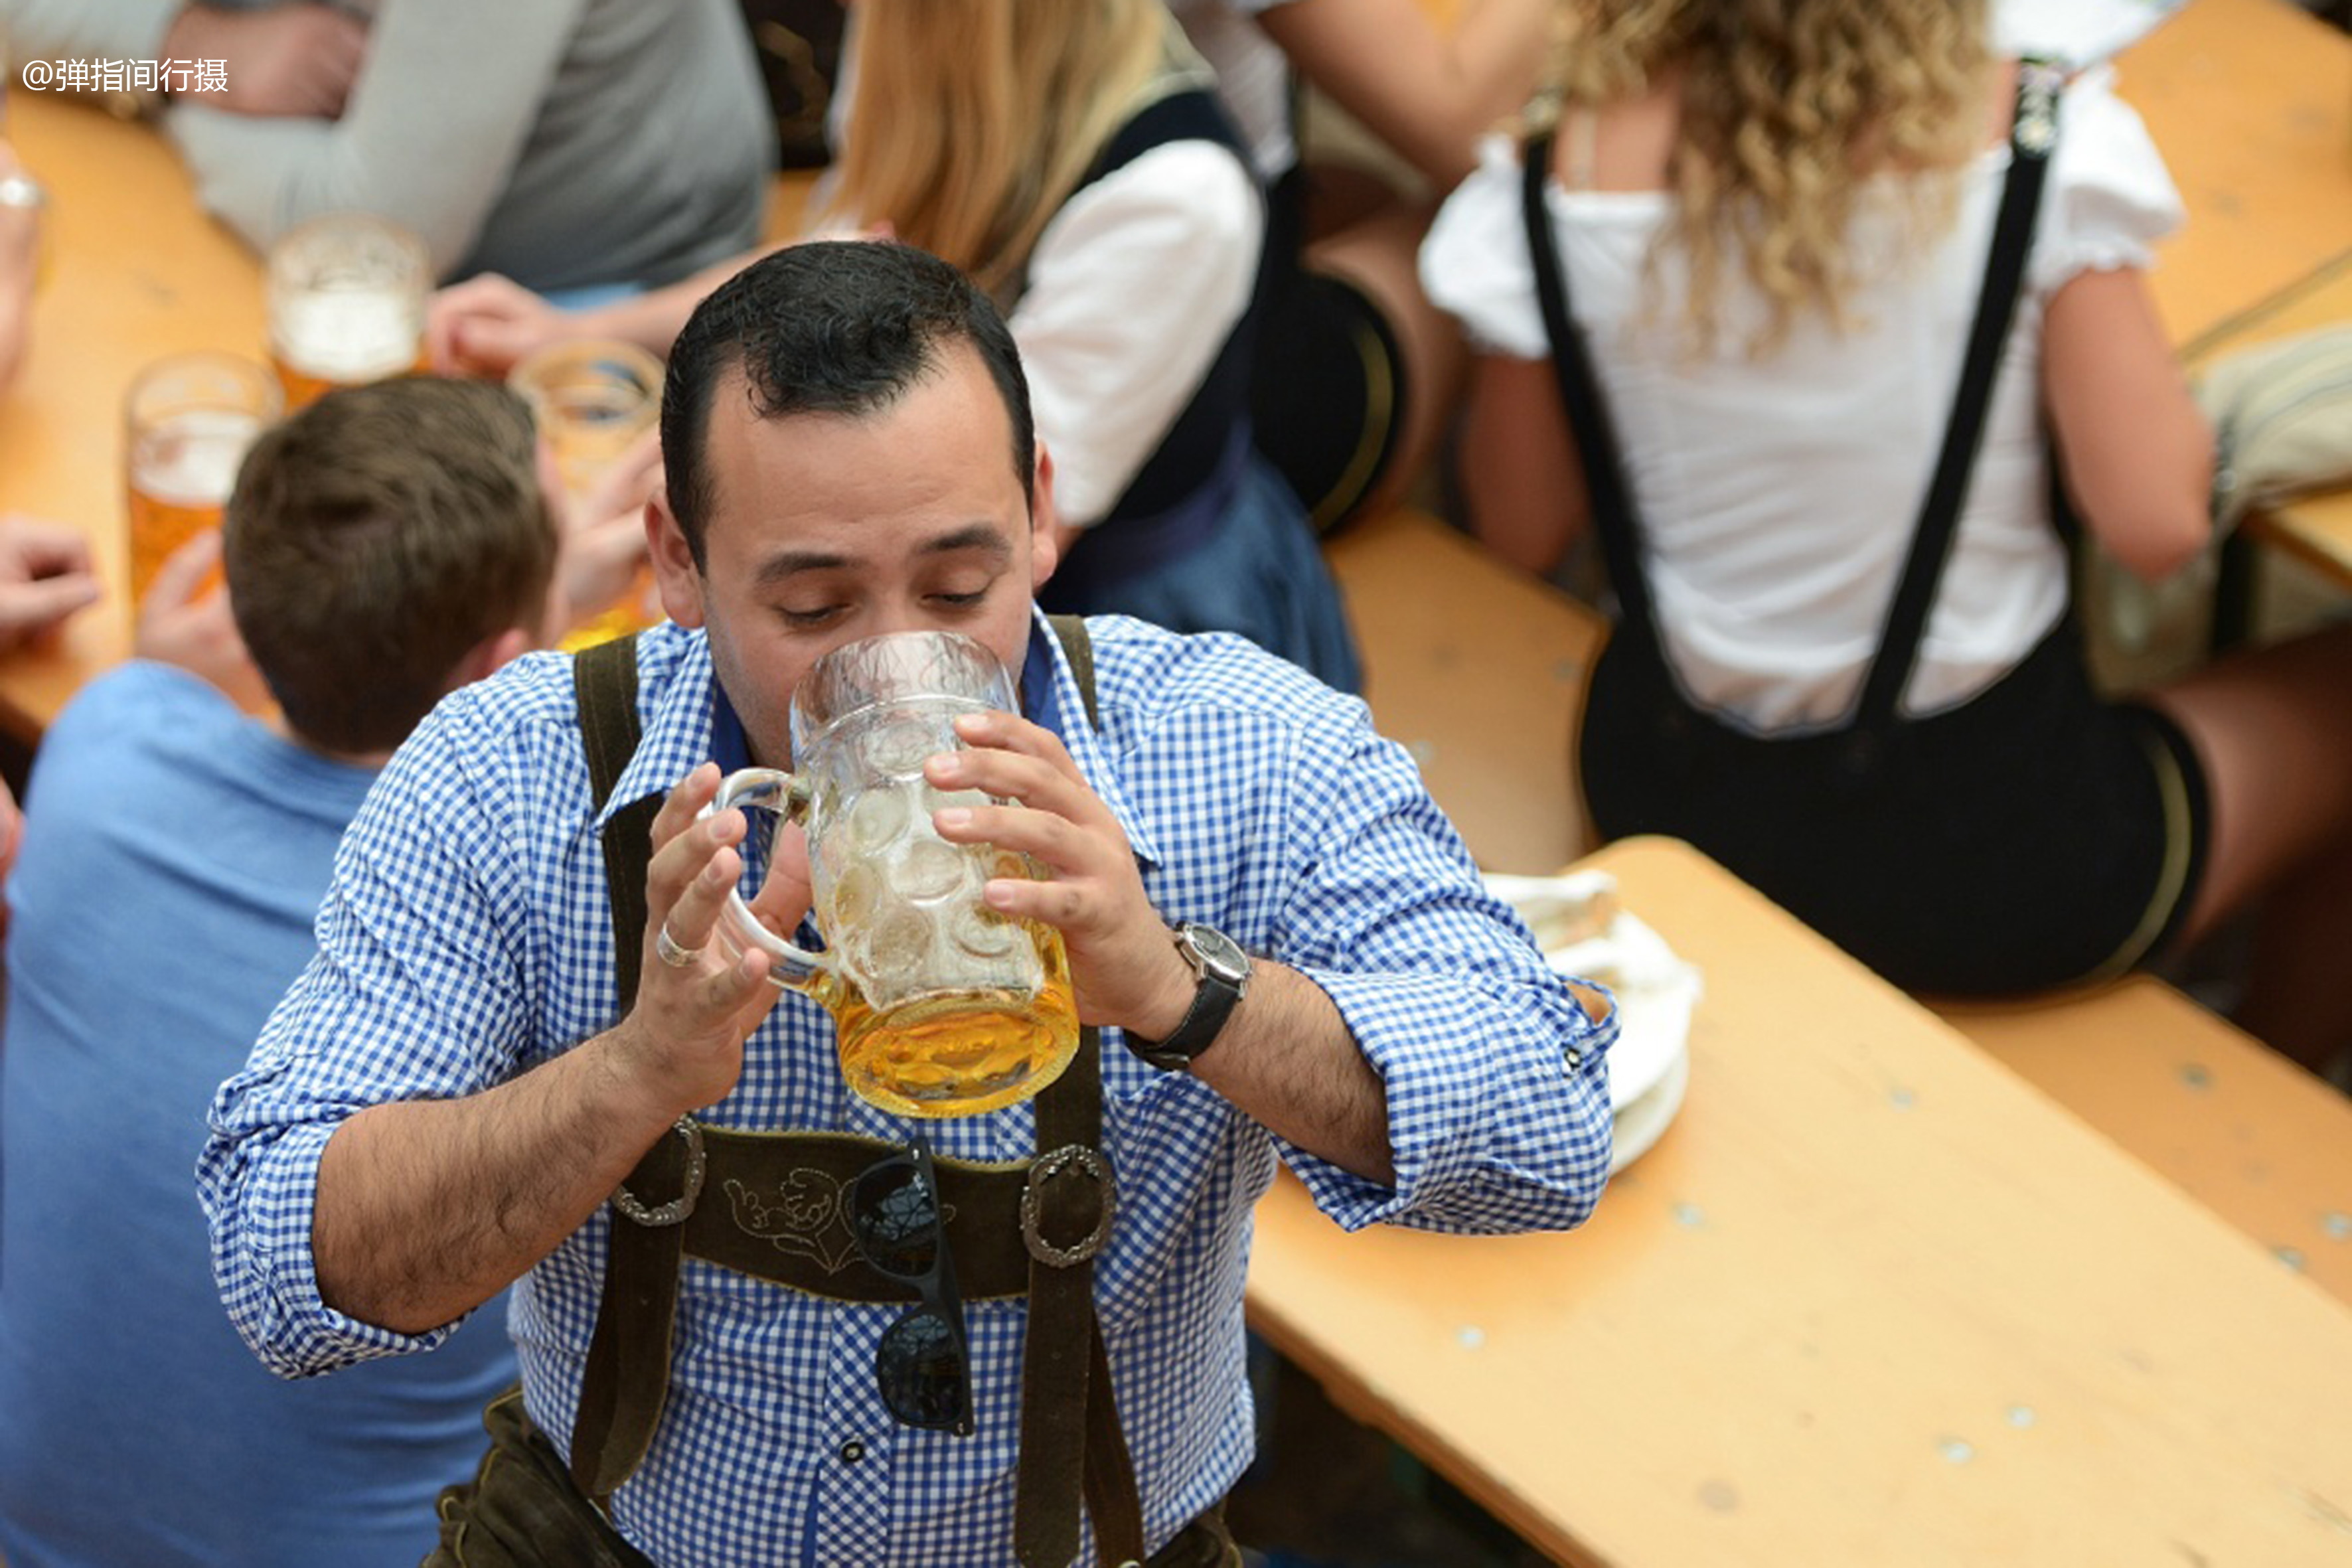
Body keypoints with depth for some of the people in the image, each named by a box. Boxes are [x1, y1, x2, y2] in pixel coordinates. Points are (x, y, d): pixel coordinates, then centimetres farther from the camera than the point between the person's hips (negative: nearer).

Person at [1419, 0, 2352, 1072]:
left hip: (1669, 813, 4)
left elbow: (1520, 531, -2)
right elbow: (2156, 524, -19)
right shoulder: (2032, 140, -22)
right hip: (1982, 842, -3)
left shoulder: (1565, 159, -15)